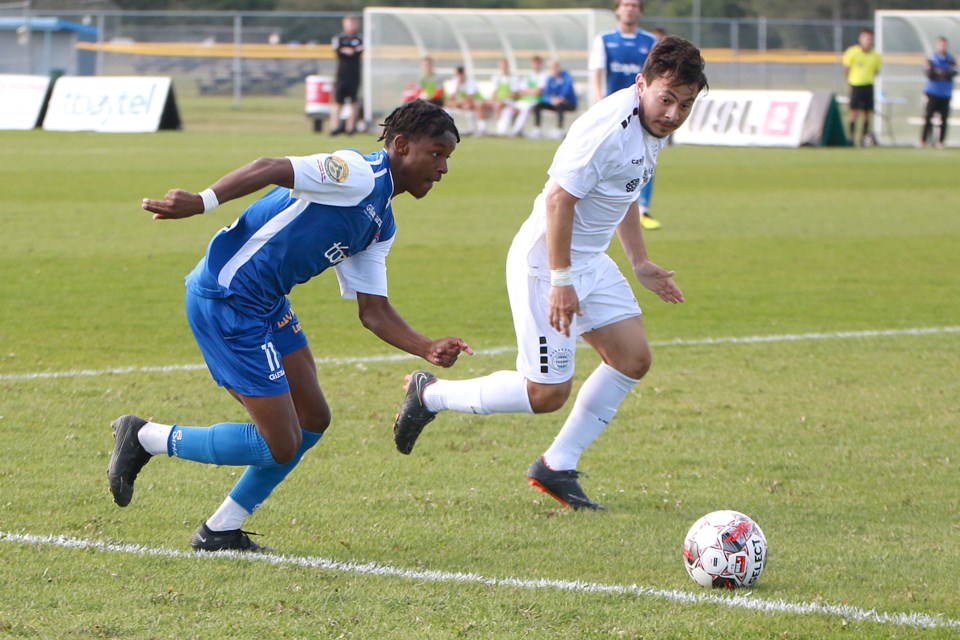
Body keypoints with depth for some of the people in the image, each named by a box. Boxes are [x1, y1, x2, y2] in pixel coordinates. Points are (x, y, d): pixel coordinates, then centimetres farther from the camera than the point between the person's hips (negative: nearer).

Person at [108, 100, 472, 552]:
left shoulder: (382, 226, 16)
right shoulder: (359, 175, -14)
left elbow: (373, 309, 15)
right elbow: (271, 169, -25)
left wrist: (429, 349, 0)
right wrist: (201, 202, -36)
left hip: (266, 303, 10)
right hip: (226, 298, -10)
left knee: (312, 421, 12)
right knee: (280, 445, -7)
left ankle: (221, 531, 21)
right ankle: (145, 438, 6)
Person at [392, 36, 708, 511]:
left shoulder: (653, 126, 6)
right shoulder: (609, 127, -26)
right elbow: (559, 198, -27)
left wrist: (640, 264, 23)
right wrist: (561, 280, -26)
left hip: (591, 261, 10)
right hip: (546, 263, -10)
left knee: (633, 358, 4)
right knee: (547, 393, -8)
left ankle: (557, 467, 13)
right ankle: (430, 395, 12)